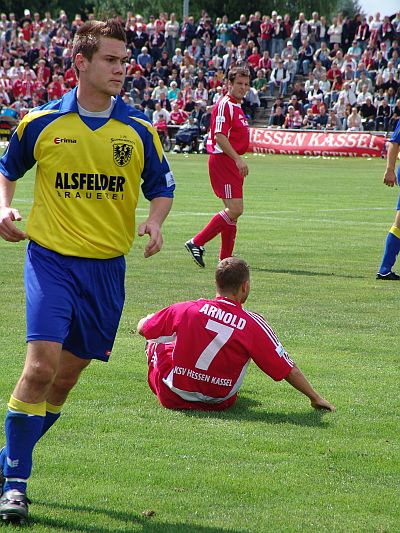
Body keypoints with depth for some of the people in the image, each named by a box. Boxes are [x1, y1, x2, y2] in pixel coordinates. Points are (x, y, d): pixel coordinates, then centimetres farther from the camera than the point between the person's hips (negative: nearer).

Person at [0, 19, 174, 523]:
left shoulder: (139, 130, 1)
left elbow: (161, 188, 11)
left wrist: (155, 220, -9)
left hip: (107, 268, 3)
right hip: (51, 258, -3)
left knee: (66, 377, 9)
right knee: (41, 365, -18)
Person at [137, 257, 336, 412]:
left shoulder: (185, 309, -15)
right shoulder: (254, 324, -18)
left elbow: (142, 328, 2)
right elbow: (288, 369, -13)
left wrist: (150, 318, 27)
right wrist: (315, 398, 1)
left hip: (172, 398, 0)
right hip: (219, 402, 0)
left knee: (155, 342, 26)